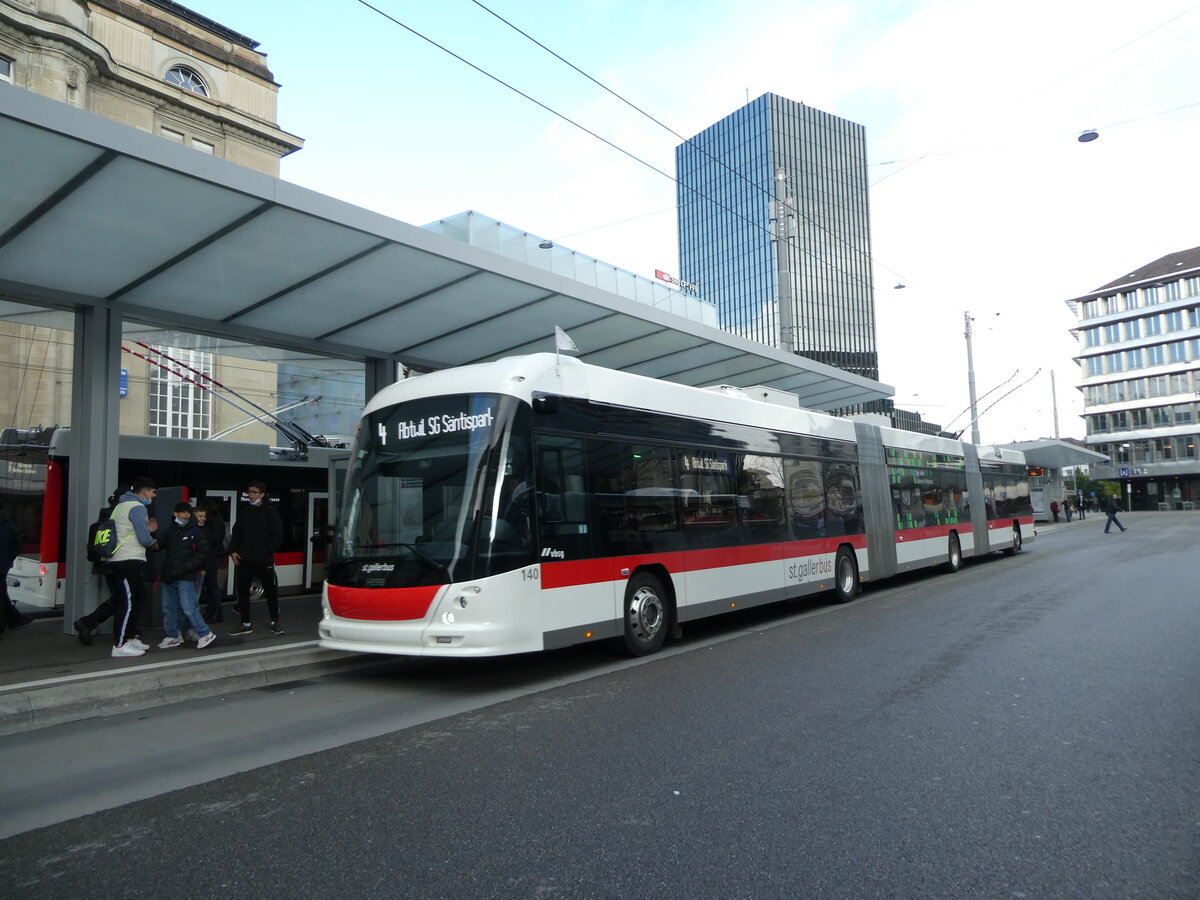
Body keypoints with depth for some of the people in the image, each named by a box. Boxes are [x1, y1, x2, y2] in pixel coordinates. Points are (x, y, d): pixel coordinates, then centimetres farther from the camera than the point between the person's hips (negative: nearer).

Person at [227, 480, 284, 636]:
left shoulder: (270, 511, -5)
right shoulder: (244, 511, 9)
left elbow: (277, 536, -7)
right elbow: (236, 533, 13)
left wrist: (267, 552, -15)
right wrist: (233, 550, 1)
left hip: (264, 561, -4)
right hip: (244, 560, 4)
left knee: (271, 591, 3)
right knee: (242, 591, 7)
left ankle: (275, 622, 16)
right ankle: (246, 624, 19)